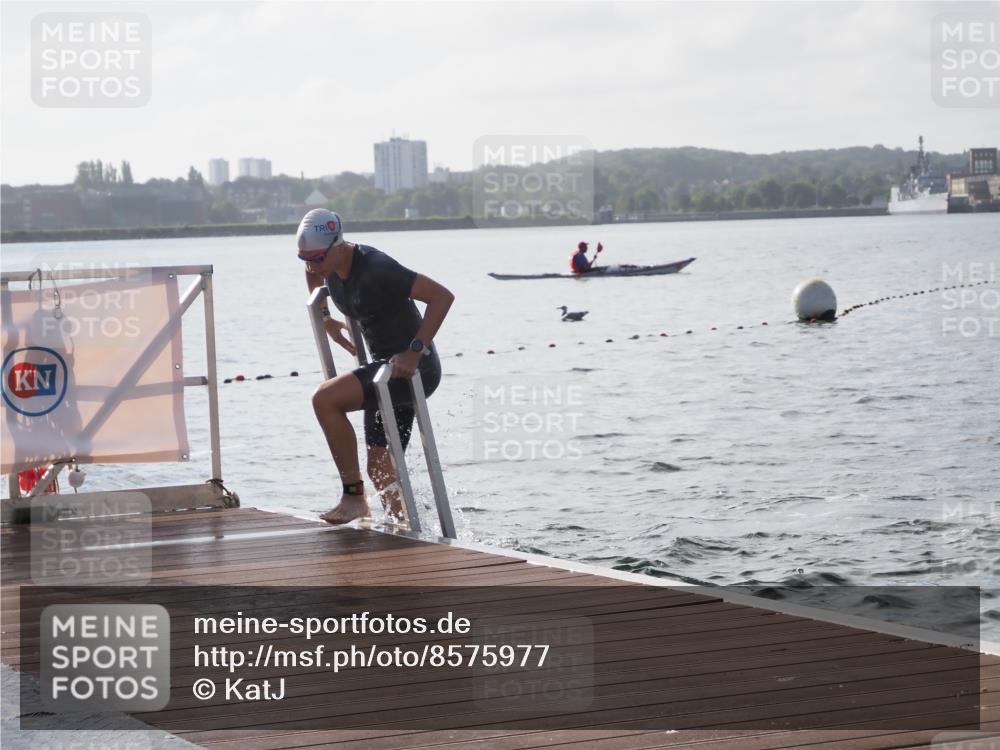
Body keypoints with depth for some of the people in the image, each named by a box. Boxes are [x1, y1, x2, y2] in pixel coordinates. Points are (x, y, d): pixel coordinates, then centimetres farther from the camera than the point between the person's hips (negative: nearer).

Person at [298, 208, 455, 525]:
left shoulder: (376, 268, -25)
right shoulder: (328, 265, 1)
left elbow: (442, 296, -27)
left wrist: (414, 351, -30)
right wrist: (325, 318, 24)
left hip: (413, 367, -9)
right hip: (384, 367, 9)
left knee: (325, 399, -24)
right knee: (380, 468, 11)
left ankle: (353, 496, -16)